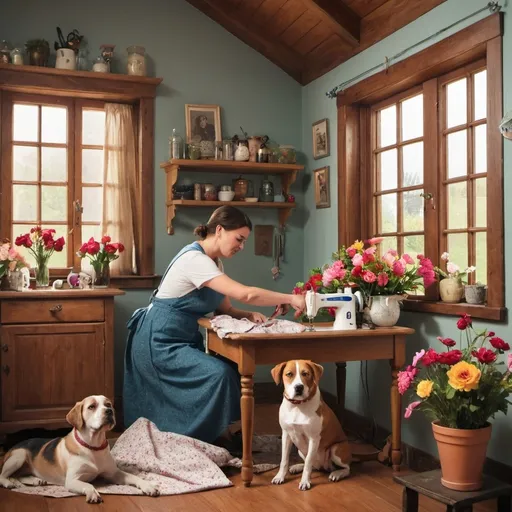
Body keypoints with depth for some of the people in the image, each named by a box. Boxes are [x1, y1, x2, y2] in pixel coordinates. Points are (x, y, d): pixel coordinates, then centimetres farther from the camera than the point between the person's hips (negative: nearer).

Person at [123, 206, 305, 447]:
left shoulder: (213, 261, 8)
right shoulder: (195, 259, -24)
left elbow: (225, 308, 9)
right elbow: (245, 293, -32)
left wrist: (249, 315, -11)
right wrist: (290, 298, -24)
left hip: (183, 338, 10)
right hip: (161, 342, -10)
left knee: (232, 368, -2)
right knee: (219, 374, -22)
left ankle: (220, 434, 9)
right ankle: (211, 438, -4)